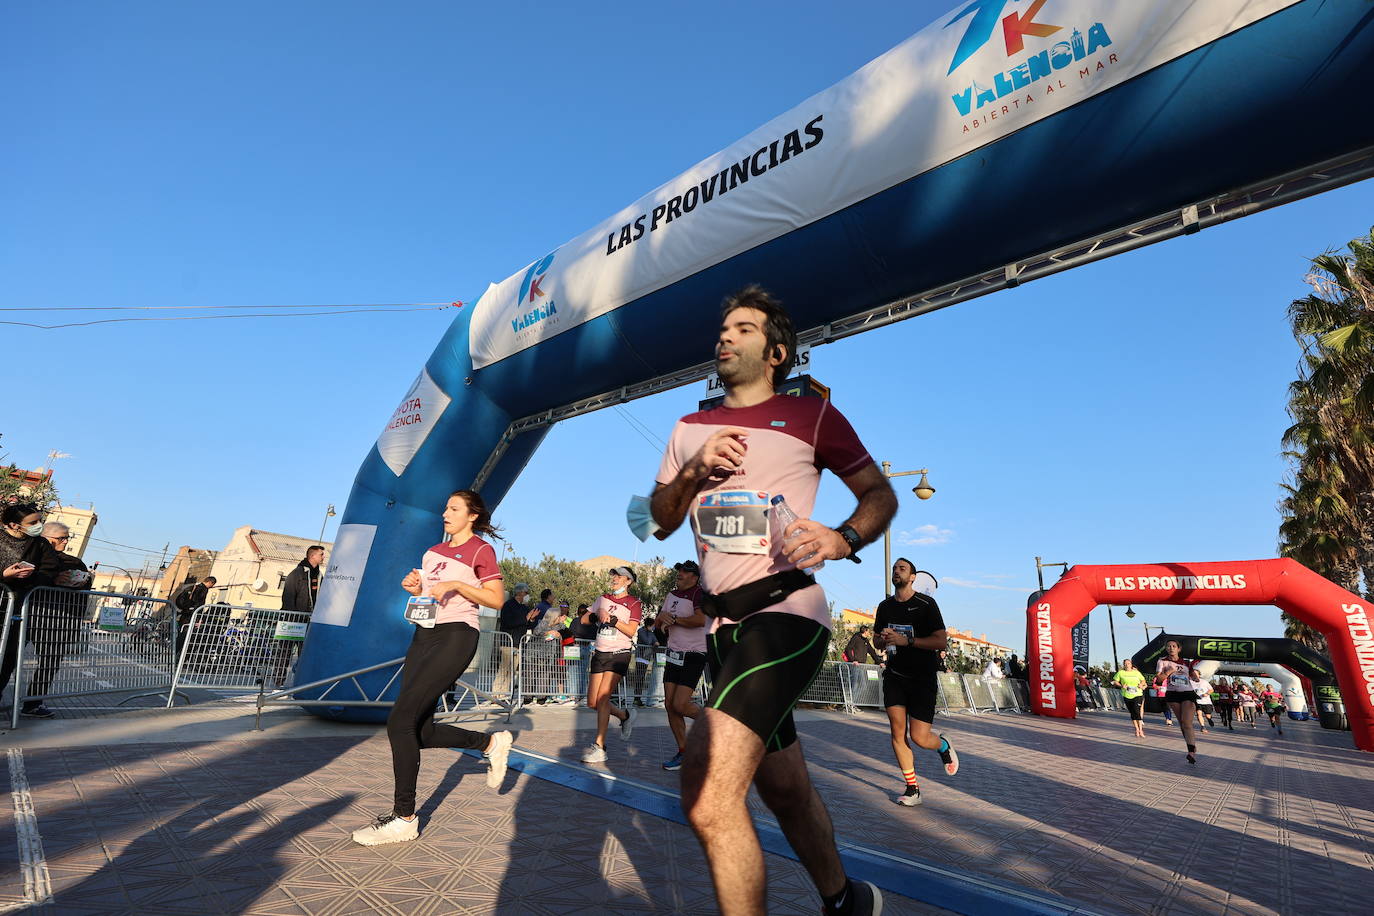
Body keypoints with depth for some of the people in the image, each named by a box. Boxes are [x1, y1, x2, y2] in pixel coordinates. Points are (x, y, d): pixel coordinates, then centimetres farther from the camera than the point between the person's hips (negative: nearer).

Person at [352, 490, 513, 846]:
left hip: (455, 637, -8)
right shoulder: (434, 551, 18)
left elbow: (496, 599, -8)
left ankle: (404, 819, -1)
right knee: (420, 731, 5)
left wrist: (457, 584, -19)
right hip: (424, 636, 9)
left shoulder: (481, 550, -4)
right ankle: (491, 742, 25)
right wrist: (414, 586, 5)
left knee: (400, 721, -14)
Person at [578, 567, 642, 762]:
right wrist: (596, 616, -6)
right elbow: (583, 619, 14)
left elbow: (631, 630, -11)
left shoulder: (633, 603, -1)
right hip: (599, 652, 6)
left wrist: (612, 619, -19)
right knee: (592, 702, 5)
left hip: (619, 654, -6)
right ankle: (625, 716, 29)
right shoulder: (603, 598, 14)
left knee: (602, 698, -15)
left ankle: (599, 747, -8)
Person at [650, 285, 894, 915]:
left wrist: (843, 539, -16)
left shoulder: (811, 415, 1)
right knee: (784, 789, 21)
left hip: (786, 614, -6)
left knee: (708, 795, -22)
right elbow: (658, 522, 12)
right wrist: (692, 471, -7)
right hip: (724, 626, 6)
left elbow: (880, 493, 4)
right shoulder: (690, 429, 14)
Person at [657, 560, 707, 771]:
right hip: (673, 656, 8)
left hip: (693, 656, -8)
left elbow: (701, 620, -28)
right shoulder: (671, 595, 14)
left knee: (680, 705, -12)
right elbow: (659, 625, 21)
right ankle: (683, 752, 16)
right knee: (670, 705, 5)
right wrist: (662, 617, -3)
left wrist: (673, 619, -17)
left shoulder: (699, 593, -11)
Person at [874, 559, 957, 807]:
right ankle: (912, 789, 9)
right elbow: (879, 639, 20)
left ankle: (944, 746, 29)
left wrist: (907, 640, -24)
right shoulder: (885, 606, 7)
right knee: (897, 732, -5)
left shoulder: (926, 604, -9)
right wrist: (883, 640, -5)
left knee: (919, 737, -6)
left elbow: (942, 641, -14)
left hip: (922, 678, -4)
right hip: (895, 677, 4)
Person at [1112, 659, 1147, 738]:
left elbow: (1143, 680, 17)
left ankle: (1140, 730, -5)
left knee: (1137, 711, -13)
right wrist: (1121, 685, -12)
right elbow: (1115, 681, 6)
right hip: (1127, 695, 1)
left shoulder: (1136, 672, 6)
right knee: (1132, 713, 8)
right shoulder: (1120, 672, 3)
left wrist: (1141, 684, -4)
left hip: (1137, 695, -1)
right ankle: (1137, 729, 21)